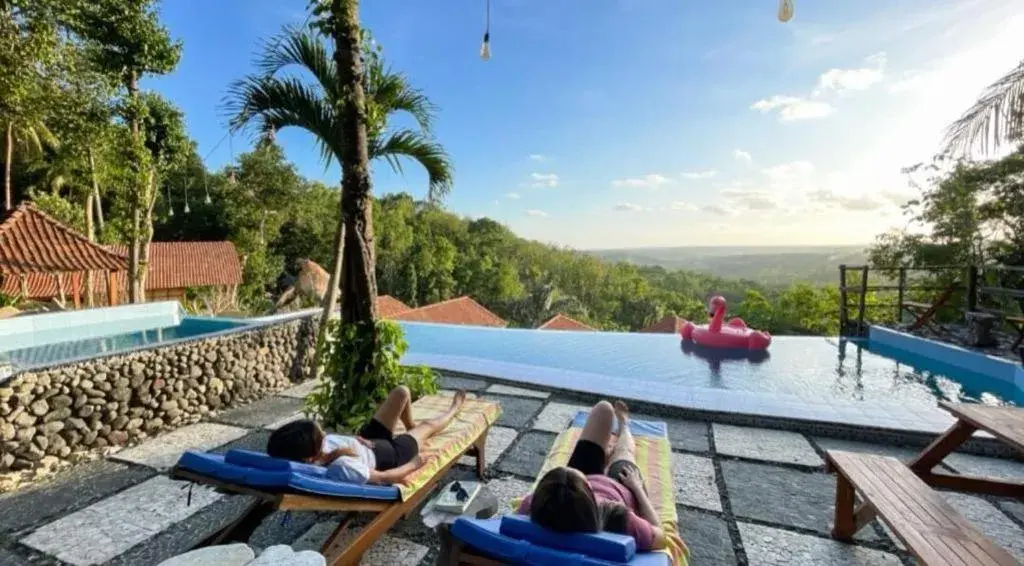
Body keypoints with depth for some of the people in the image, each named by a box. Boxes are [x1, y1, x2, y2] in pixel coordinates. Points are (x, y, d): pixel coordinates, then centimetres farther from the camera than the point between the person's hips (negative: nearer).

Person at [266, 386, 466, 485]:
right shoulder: (342, 469, -48)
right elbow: (383, 478, -33)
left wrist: (336, 451, -21)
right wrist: (413, 465, -19)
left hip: (370, 439, 6)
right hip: (390, 454, -6)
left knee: (402, 392, 14)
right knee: (428, 425, 18)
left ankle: (410, 427, 51)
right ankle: (453, 410, 59)